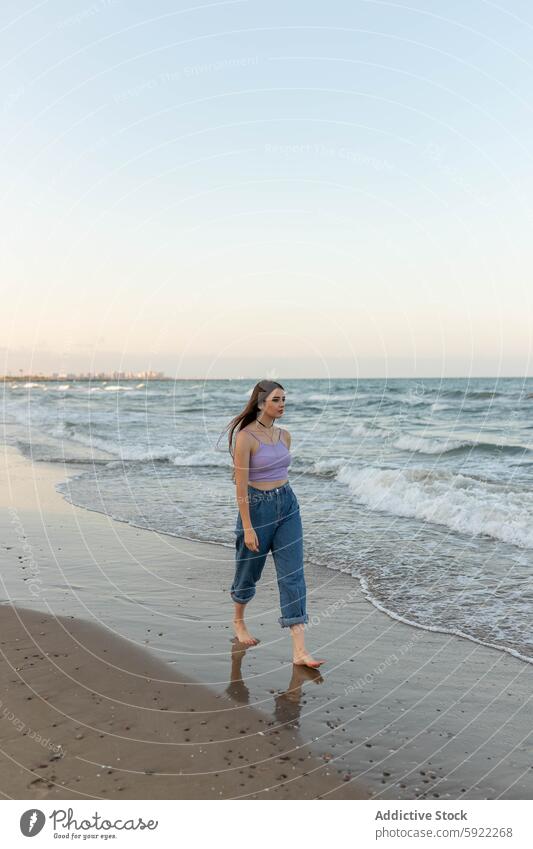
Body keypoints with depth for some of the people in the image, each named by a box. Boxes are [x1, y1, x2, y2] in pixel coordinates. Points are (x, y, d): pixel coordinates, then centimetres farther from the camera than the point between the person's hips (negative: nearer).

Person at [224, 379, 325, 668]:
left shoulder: (284, 436, 6)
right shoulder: (245, 437, -15)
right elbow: (241, 485, -16)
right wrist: (247, 528, -17)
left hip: (287, 506, 6)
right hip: (256, 509, -5)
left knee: (293, 575, -2)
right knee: (249, 572, 14)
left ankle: (299, 651, -1)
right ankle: (238, 622, 44)